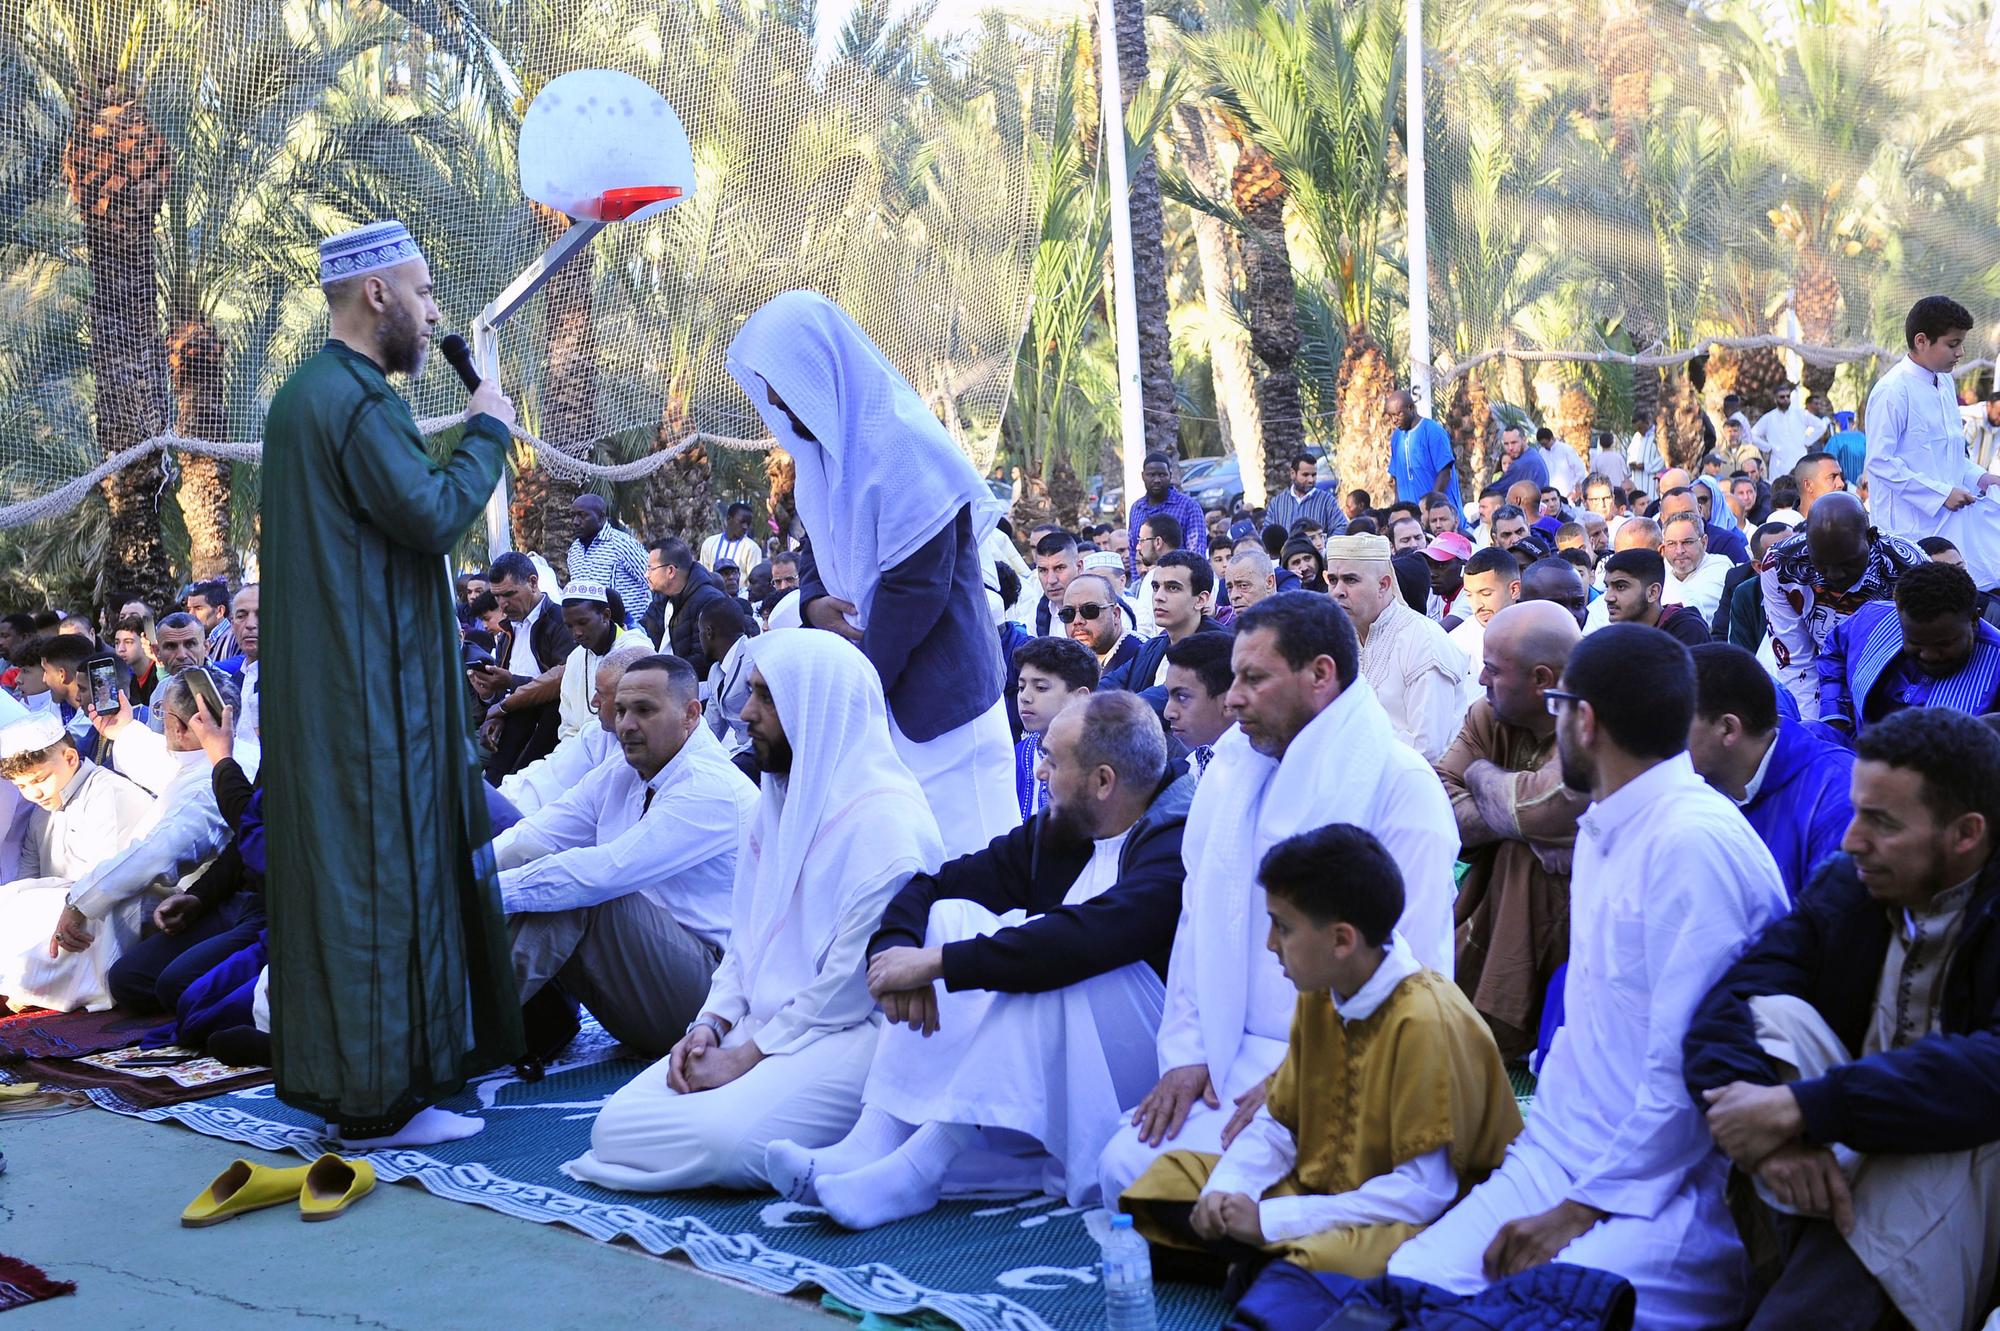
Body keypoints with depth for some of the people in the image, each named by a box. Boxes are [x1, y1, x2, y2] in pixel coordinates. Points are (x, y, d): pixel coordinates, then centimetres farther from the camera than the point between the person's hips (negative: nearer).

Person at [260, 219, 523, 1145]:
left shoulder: (302, 396, 16)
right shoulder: (355, 399, -16)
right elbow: (435, 516, -20)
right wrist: (488, 430, -7)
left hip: (319, 682, 10)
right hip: (374, 685, -10)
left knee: (334, 860, 14)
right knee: (385, 868, -6)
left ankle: (329, 1068, 22)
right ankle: (380, 1095, -1)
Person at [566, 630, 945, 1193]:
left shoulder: (885, 815, -15)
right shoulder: (780, 800, 16)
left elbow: (855, 977, -19)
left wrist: (751, 1054, -15)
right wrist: (711, 1024, 1)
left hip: (850, 1032, -8)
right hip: (762, 1026, 9)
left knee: (723, 1135, -32)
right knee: (615, 1125, -7)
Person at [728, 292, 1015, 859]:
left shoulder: (900, 444, -19)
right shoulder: (824, 444, 7)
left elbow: (916, 584, -22)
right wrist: (813, 600, -4)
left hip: (934, 696, -8)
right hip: (872, 684, 8)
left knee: (949, 847, -3)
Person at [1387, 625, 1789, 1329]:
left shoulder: (1695, 843, -16)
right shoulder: (1600, 828, 16)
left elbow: (1687, 1072, -19)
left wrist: (1584, 1209, -14)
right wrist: (1538, 1153, 9)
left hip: (1676, 1185, -8)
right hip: (1569, 1156, 8)